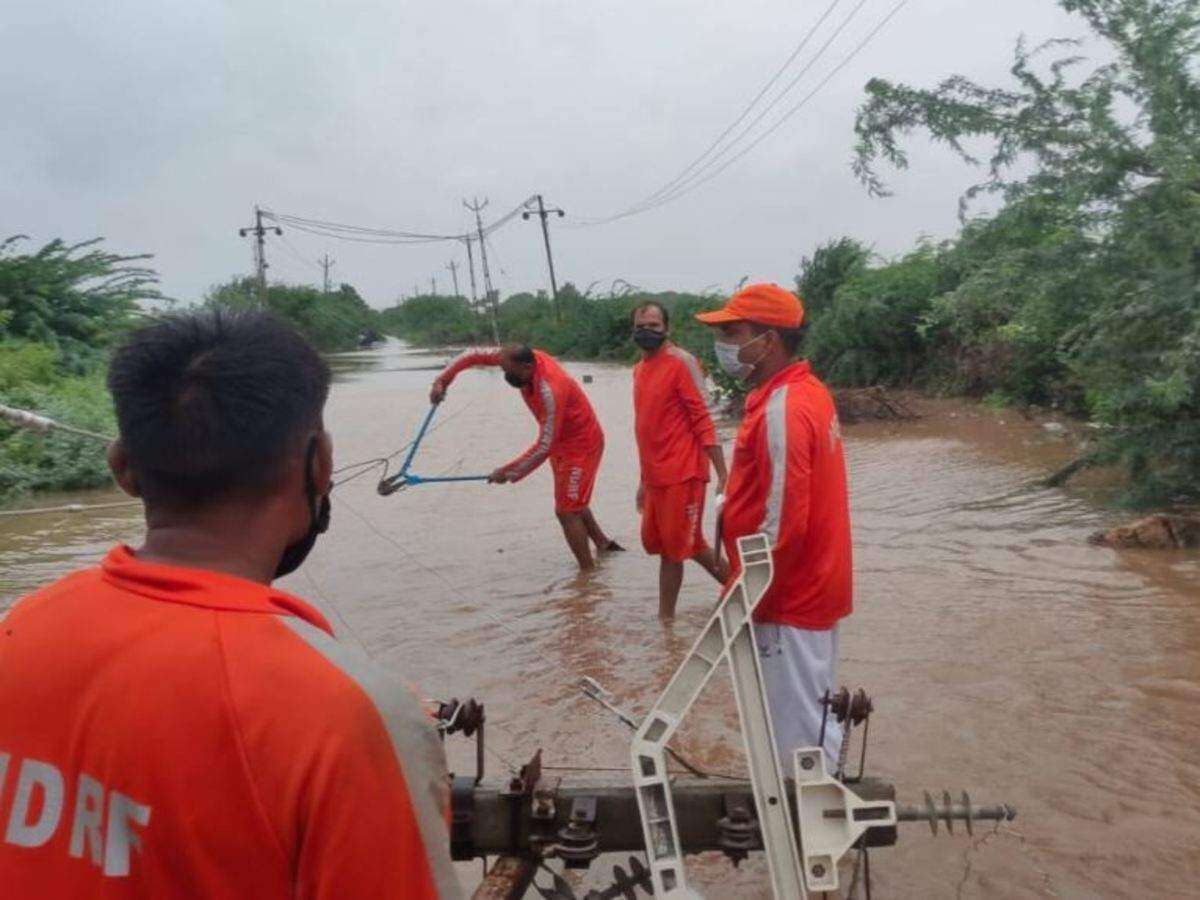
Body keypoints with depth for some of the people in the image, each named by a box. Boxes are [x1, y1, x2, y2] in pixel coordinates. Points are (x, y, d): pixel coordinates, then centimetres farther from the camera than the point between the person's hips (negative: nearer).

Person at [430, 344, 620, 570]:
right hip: (562, 442, 9)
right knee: (573, 503, 22)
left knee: (566, 511, -8)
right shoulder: (524, 358, -13)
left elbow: (544, 446, -31)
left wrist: (510, 472, -23)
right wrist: (442, 380, -14)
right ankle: (603, 543, 39)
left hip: (581, 446, -9)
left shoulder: (550, 392, -36)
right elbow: (475, 354, -6)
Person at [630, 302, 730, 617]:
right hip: (655, 475, 9)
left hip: (682, 473, -9)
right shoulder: (640, 369, 14)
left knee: (673, 548, -1)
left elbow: (702, 420, -13)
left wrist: (722, 475, -17)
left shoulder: (681, 362, -9)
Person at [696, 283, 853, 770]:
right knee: (813, 717, 22)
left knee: (798, 733, 5)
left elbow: (782, 526, -25)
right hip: (817, 585, 10)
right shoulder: (808, 390, 7)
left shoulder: (781, 411, -24)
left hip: (789, 601, -10)